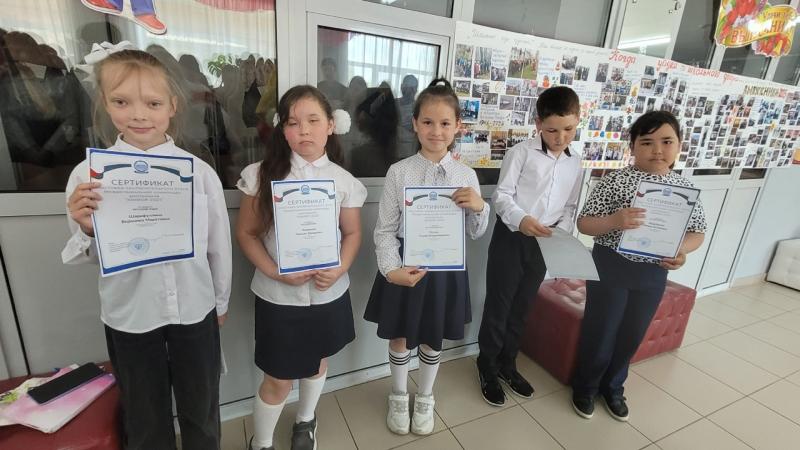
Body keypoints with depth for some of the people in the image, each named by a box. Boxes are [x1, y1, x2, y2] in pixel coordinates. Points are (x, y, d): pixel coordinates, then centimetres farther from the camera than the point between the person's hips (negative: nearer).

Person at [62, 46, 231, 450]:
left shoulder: (200, 171, -9)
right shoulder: (88, 174, -8)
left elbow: (219, 243, 0)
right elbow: (89, 256, 0)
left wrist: (221, 301, 9)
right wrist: (86, 228, -22)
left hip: (194, 310, 0)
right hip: (128, 315, 0)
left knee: (201, 409, 21)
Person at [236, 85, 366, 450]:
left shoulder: (343, 181, -6)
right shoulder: (263, 175, -9)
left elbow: (352, 233, 2)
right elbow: (246, 233, -5)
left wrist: (340, 270, -15)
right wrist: (275, 272, -18)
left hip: (328, 293, 2)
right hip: (278, 296, -2)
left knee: (317, 362, 23)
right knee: (278, 380, 11)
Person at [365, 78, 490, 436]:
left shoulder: (466, 175, -4)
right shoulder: (399, 172, -9)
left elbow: (476, 233, 2)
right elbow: (385, 229, -8)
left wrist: (478, 207, -17)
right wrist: (392, 269, -20)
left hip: (445, 267, 2)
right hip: (405, 265, -1)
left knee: (433, 339, 20)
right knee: (399, 337, 18)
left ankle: (424, 399, 49)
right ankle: (398, 397, 48)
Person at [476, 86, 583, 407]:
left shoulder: (575, 163, 9)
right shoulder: (521, 152, -8)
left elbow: (570, 207, 13)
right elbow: (501, 195, -13)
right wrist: (520, 219, -31)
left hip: (542, 244, 5)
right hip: (510, 237, -5)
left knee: (521, 308, 17)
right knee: (497, 306, 5)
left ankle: (507, 364, 37)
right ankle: (487, 368, 25)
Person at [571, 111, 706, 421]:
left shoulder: (685, 187, -1)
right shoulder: (617, 180, -14)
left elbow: (697, 232, 7)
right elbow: (584, 223, -14)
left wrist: (682, 250, -14)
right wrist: (615, 221, -32)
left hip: (653, 274, 4)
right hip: (611, 267, -4)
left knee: (631, 336, 19)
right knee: (600, 334, 9)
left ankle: (612, 387, 44)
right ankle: (585, 387, 34)